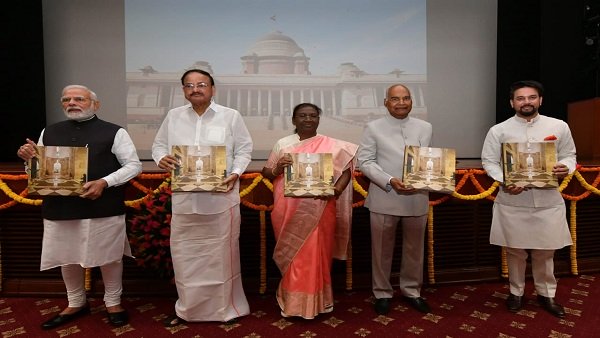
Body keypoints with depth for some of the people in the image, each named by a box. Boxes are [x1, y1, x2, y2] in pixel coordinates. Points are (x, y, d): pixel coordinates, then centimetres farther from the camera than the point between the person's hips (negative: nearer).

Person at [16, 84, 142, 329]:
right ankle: (76, 303, 38)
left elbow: (134, 165, -5)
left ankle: (113, 302, 29)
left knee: (109, 257, 7)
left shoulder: (114, 132, -3)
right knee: (68, 258, 16)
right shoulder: (49, 133, 13)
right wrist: (30, 159, -5)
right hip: (60, 207, 5)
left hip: (104, 208, -4)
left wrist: (104, 182, -18)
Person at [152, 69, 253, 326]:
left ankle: (226, 306, 26)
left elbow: (244, 149, 3)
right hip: (184, 197, 3)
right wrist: (161, 158, -8)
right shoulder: (173, 116, 9)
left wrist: (235, 173, -13)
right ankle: (187, 308, 30)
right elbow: (158, 145, 15)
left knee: (221, 252, 7)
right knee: (184, 254, 11)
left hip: (221, 197, -2)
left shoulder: (231, 116, 2)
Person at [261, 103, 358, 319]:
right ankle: (292, 301, 25)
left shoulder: (332, 146, 3)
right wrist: (277, 169, -13)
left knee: (316, 254, 3)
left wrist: (336, 190, -15)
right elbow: (266, 172, 9)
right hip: (288, 211, 1)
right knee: (292, 255, 8)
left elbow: (346, 170, 2)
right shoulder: (282, 144, 5)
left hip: (318, 211, -1)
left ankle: (314, 302, 22)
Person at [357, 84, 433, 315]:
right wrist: (389, 181, -18)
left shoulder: (425, 127, 9)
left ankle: (411, 291, 35)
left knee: (414, 249, 16)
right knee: (382, 250, 9)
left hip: (417, 198, 3)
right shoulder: (373, 128, 0)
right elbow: (365, 161, -6)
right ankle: (382, 293, 28)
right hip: (384, 198, -2)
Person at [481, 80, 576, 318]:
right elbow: (489, 161, -2)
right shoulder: (499, 130, -1)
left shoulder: (559, 126, 5)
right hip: (512, 202, -1)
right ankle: (516, 292, 30)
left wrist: (565, 168, -14)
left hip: (548, 200, 2)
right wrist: (504, 182, -18)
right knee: (515, 251, 11)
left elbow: (569, 155, 10)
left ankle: (546, 294, 33)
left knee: (545, 251, 14)